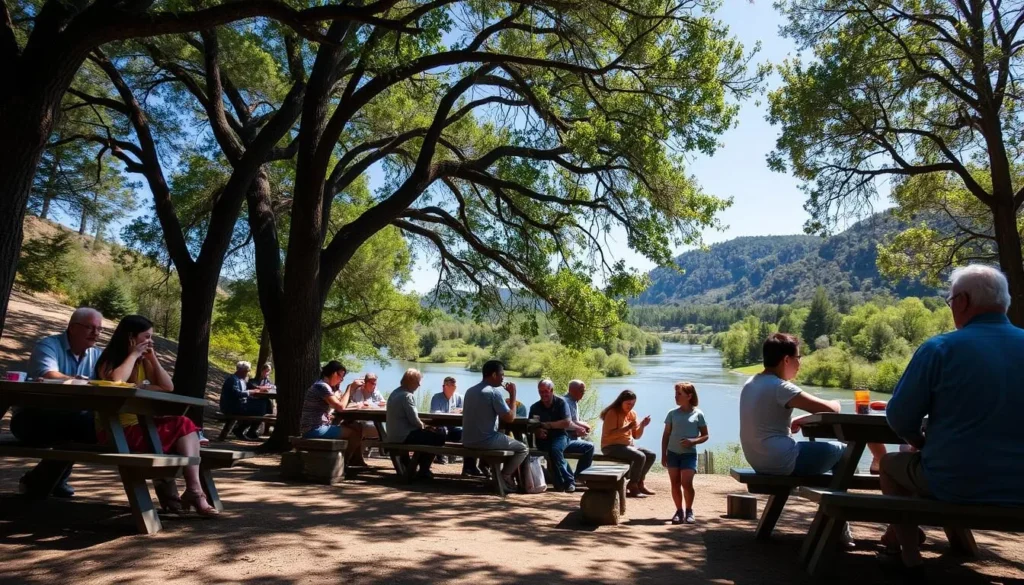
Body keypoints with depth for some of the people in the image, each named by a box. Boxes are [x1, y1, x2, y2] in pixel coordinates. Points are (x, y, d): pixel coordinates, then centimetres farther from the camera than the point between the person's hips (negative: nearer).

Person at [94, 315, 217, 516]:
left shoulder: (143, 362, 13)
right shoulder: (109, 360, -5)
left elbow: (168, 387, 6)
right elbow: (115, 381, -29)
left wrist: (152, 357, 0)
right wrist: (134, 354, -16)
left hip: (140, 425, 7)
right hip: (115, 430, -7)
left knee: (185, 425, -17)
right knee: (181, 428, -20)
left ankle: (193, 489, -25)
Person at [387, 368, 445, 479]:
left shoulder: (395, 393, 13)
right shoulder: (407, 396, -18)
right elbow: (414, 420, -22)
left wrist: (421, 425, 7)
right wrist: (422, 425, -2)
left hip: (393, 436, 10)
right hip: (403, 437, -10)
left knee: (427, 434, 30)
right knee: (439, 438, -5)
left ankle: (409, 466, 31)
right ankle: (423, 470, 5)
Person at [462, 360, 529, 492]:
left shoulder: (470, 391, 12)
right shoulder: (494, 392, -14)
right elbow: (510, 418, -12)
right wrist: (513, 395, -3)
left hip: (468, 441, 8)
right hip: (486, 440, -8)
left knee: (507, 440, 32)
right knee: (523, 449, 8)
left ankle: (496, 474, 24)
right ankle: (504, 477, 8)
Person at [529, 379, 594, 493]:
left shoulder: (561, 402, -2)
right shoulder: (535, 408, -1)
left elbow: (568, 423, -14)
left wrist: (548, 425, -18)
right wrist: (537, 433, -25)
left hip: (562, 437, 3)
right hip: (546, 442, -3)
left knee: (589, 447, 1)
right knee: (555, 449, -38)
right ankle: (569, 481, -28)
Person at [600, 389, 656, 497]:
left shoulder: (632, 414, 10)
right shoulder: (612, 413, -13)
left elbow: (636, 436, 11)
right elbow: (609, 434, -23)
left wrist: (642, 426, -8)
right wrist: (627, 427, -28)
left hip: (628, 445, 8)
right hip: (612, 447, -8)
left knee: (651, 455, -4)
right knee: (640, 457, -27)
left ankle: (639, 483, 9)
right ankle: (632, 486, -13)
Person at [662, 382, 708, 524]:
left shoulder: (698, 414, -2)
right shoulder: (672, 413, 4)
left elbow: (705, 436, 3)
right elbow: (666, 435, 8)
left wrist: (693, 441, -16)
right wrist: (663, 454, 3)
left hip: (689, 454, -3)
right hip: (672, 453, 3)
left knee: (687, 483, -10)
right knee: (675, 484, 4)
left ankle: (689, 510, 11)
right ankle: (679, 510, 18)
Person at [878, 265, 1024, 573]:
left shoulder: (939, 348, -15)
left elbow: (899, 418, -9)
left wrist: (922, 444, 12)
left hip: (955, 485, -5)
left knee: (891, 464, 25)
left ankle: (909, 555, 27)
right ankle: (902, 533, 43)